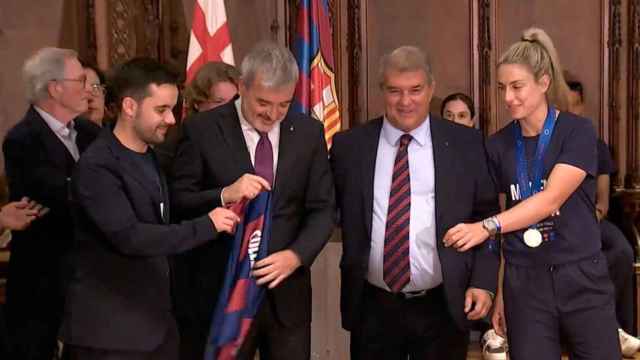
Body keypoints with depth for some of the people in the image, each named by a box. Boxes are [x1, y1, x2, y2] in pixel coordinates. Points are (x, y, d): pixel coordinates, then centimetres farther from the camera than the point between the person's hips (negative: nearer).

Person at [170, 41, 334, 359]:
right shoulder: (202, 130, -6)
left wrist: (296, 255, -14)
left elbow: (322, 209, 2)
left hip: (287, 291, 3)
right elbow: (177, 202, -7)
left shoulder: (309, 132, 3)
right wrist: (224, 195, -24)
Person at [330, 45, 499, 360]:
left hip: (444, 307, 0)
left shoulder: (466, 144, -1)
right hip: (373, 308, 1)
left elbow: (487, 217, 1)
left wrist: (483, 282, -6)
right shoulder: (349, 145, 1)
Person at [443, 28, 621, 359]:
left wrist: (487, 226, -30)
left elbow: (551, 199, -18)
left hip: (581, 278, -2)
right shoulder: (498, 145, 5)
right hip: (523, 282, 3)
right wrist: (498, 292, 5)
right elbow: (504, 218, 8)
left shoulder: (578, 132, -6)